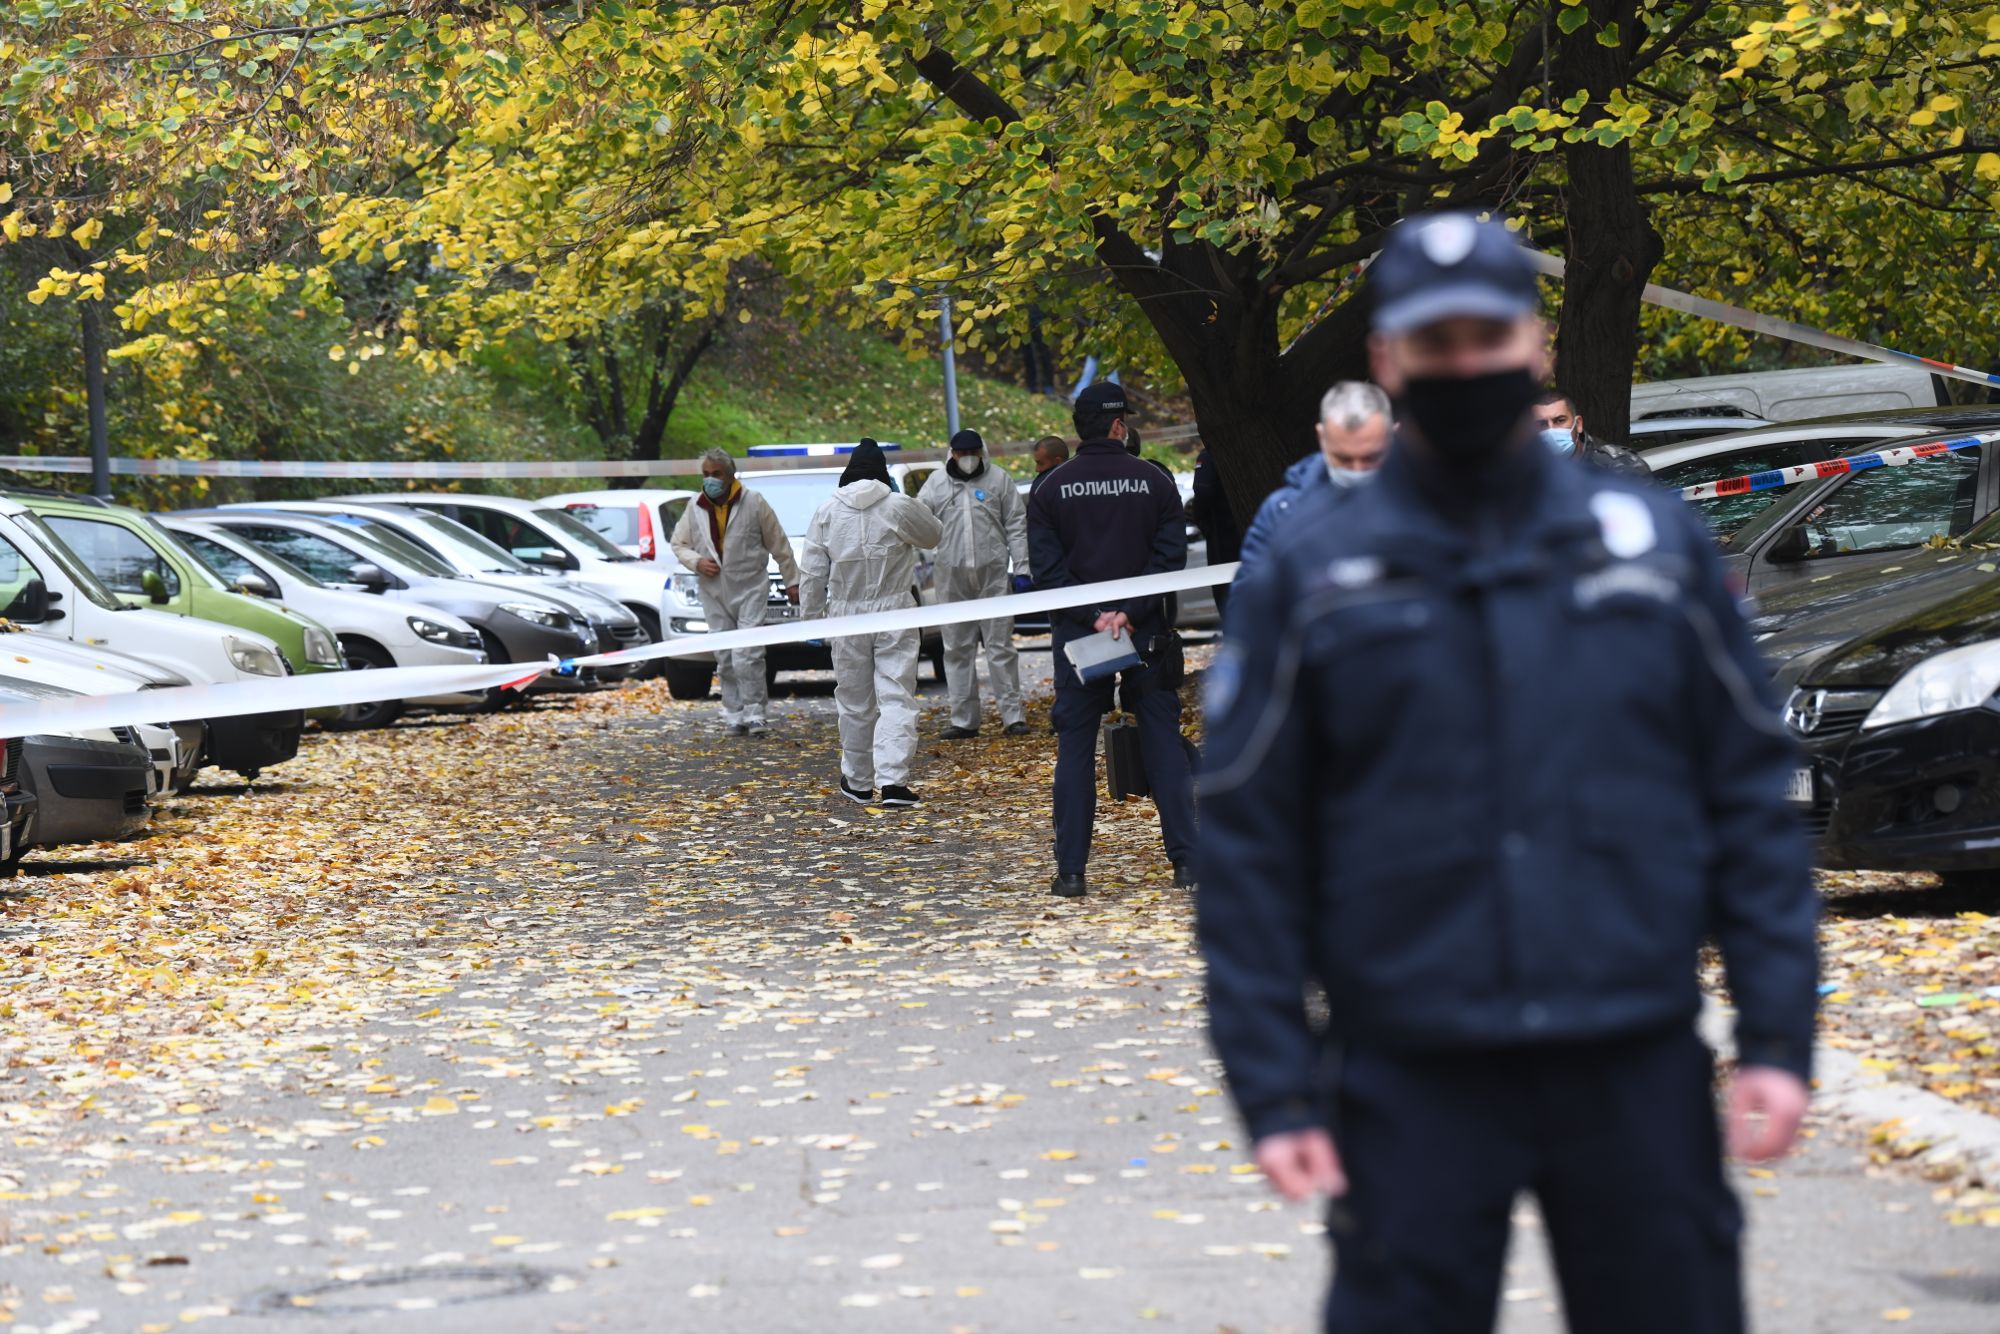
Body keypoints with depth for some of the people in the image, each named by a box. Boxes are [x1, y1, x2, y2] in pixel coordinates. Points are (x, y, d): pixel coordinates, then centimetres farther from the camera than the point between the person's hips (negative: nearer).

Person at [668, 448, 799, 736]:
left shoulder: (754, 502, -4)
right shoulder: (695, 507, 6)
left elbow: (779, 544, 2)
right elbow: (678, 543, 15)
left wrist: (791, 580, 4)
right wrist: (696, 561, -6)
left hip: (750, 589, -4)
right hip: (714, 592, 4)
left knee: (747, 655, -13)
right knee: (725, 658, 6)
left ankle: (753, 713, -8)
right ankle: (734, 714, 12)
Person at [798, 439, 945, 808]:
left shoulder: (827, 511, 0)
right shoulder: (899, 506, -7)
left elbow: (813, 572, 2)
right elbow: (935, 535, 10)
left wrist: (812, 615, 11)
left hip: (847, 616, 2)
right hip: (894, 612, -2)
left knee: (855, 703, 14)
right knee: (896, 698, -4)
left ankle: (858, 781, 23)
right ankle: (892, 781, -17)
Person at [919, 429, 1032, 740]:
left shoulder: (998, 480, 4)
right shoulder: (937, 482, 8)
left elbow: (1016, 526, 4)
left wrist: (1021, 569, -2)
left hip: (992, 573, -2)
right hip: (951, 574, 2)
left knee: (1000, 645, -2)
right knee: (957, 649, 5)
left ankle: (1013, 715, 0)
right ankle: (964, 720, 10)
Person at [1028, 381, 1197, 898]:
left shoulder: (1053, 488, 1)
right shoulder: (1154, 481, 0)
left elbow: (1046, 566, -7)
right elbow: (1170, 556, -7)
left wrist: (1092, 616, -10)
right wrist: (1129, 613, -12)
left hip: (1076, 634, 0)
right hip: (1146, 632, 0)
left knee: (1075, 748, 4)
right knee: (1163, 742, 5)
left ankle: (1071, 870, 1)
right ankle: (1187, 860, 0)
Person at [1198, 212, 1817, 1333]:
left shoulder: (1656, 542, 7)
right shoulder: (1314, 570, 3)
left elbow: (1753, 795, 7)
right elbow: (1249, 845, 2)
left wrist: (1778, 1036, -1)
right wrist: (1274, 1087, -4)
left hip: (1638, 1071, 1)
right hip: (1413, 1081, -1)